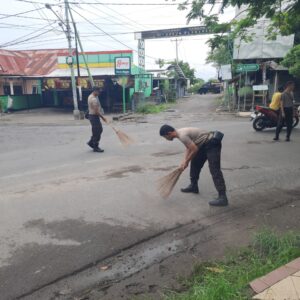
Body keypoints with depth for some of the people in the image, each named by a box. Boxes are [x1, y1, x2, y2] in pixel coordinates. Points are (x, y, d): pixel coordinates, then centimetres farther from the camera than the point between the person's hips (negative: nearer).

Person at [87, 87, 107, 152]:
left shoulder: (90, 96, 13)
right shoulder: (94, 99, -21)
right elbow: (96, 111, -24)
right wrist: (102, 117, -16)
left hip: (92, 115, 10)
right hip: (94, 116, -10)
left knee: (100, 129, 17)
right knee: (97, 132, -4)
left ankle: (91, 142, 24)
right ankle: (95, 147, 5)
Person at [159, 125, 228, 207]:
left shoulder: (182, 135, -24)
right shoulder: (180, 133, 7)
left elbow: (194, 149, -22)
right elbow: (189, 148, 14)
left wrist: (186, 161, -8)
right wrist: (184, 160, 3)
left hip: (212, 144, -11)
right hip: (204, 144, 11)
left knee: (214, 170, -15)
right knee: (195, 163, 18)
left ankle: (222, 197, -16)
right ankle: (193, 186, 33)